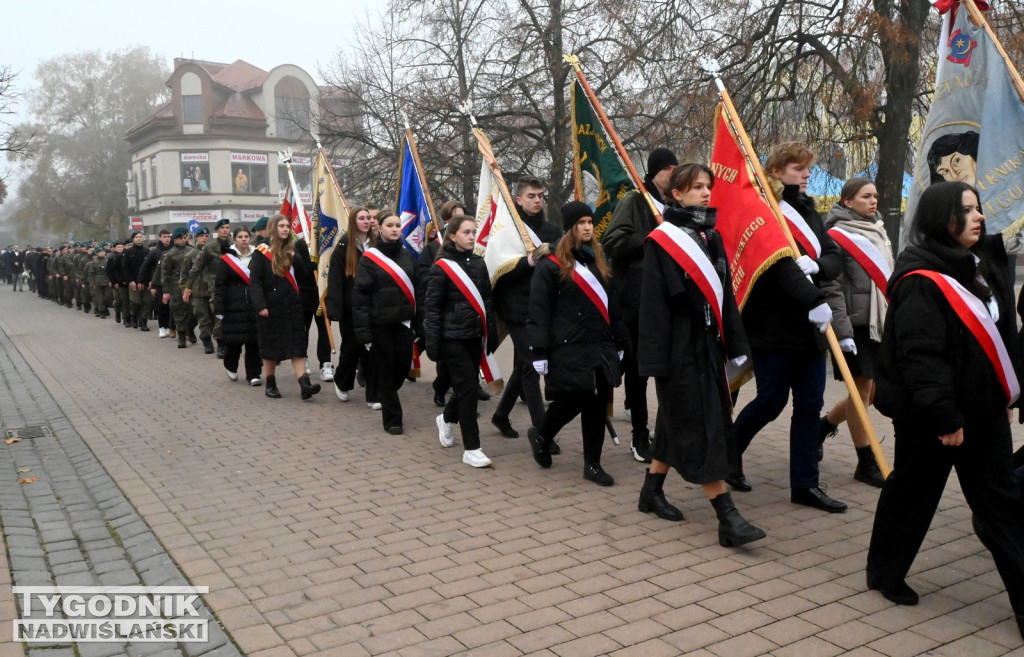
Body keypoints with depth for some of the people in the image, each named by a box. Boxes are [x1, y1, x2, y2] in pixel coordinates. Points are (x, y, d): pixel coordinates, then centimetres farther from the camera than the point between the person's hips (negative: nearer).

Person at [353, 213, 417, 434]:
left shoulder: (408, 256, 9)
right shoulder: (369, 258, -5)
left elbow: (416, 289, 10)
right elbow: (360, 294, -8)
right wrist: (363, 330, -14)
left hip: (403, 321, 4)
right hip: (380, 323, -4)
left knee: (403, 365, 4)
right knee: (386, 369, 3)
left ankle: (385, 397, 34)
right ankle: (392, 419, 13)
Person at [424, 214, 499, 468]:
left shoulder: (479, 263, 9)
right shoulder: (441, 267, -8)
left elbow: (488, 301, 14)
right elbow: (431, 307, -8)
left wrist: (492, 333, 10)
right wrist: (432, 343, -12)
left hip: (475, 336, 6)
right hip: (453, 337, -6)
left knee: (467, 386, 14)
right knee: (468, 387, -8)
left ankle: (447, 419, 43)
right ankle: (471, 449, -1)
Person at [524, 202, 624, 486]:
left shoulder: (598, 260, 15)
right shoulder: (551, 265, -6)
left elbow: (610, 303, 19)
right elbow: (539, 311, -9)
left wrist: (619, 343, 16)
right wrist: (539, 353, -13)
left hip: (600, 347, 6)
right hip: (568, 349, -6)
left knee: (597, 405, 5)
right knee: (573, 400, -4)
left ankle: (593, 464, 15)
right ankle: (540, 435, 25)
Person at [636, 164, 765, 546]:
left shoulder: (712, 238, 12)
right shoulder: (661, 241, -9)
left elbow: (726, 295, 15)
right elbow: (652, 303, -13)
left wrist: (735, 344, 12)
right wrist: (654, 358, -16)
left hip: (707, 344, 8)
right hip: (679, 348, -8)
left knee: (677, 422, 15)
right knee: (700, 428, -7)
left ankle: (652, 492, 30)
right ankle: (728, 518, -5)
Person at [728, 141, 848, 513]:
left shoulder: (807, 210, 15)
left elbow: (835, 258, 7)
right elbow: (778, 262, -24)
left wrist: (815, 265, -15)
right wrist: (814, 300, -32)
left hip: (809, 326, 8)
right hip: (773, 326, -7)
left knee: (810, 404, 7)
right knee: (772, 401, 1)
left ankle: (804, 485, 15)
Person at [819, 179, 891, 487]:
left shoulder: (878, 232, 16)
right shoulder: (837, 236, -8)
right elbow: (832, 287, -14)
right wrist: (843, 331, -20)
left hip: (880, 323, 8)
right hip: (856, 324, -8)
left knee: (872, 391, 10)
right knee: (862, 389, -1)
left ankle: (822, 426, 32)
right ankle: (866, 464, 10)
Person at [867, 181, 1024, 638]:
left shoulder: (981, 266, 10)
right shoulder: (921, 280, -19)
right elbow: (920, 356, -24)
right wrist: (943, 416, -23)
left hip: (982, 408, 8)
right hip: (930, 414, -8)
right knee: (914, 492, 8)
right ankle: (884, 573, 29)